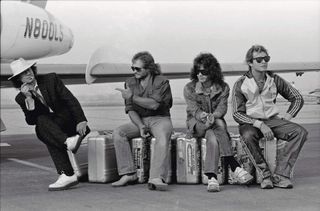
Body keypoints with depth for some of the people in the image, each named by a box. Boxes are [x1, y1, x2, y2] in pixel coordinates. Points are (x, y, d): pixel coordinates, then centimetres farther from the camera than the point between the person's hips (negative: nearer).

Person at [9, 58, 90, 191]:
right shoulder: (21, 98, 4)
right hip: (46, 127, 3)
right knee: (41, 130, -33)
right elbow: (31, 121, -8)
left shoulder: (51, 79, -2)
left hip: (69, 122, -3)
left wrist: (81, 120, -21)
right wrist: (28, 98, -20)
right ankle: (67, 174, -45)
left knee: (42, 121, -30)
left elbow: (71, 100, -7)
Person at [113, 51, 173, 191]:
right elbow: (130, 109, 1)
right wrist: (140, 126, -15)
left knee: (162, 137, -37)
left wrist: (132, 97, -18)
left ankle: (156, 178, -46)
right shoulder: (130, 83, 8)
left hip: (160, 119, -4)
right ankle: (128, 174, -23)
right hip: (139, 120, 4)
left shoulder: (162, 82, -5)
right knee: (118, 133, -22)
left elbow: (154, 104, -18)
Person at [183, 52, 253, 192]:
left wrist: (213, 116, -36)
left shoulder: (223, 88, 1)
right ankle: (235, 168, -41)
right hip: (196, 124, -2)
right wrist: (204, 117, -36)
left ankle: (211, 177, -43)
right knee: (219, 124, -34)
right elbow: (193, 109, -13)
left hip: (216, 122, 2)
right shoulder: (189, 88, -2)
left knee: (212, 138, -36)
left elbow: (222, 107, -12)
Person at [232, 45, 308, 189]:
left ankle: (280, 174, -25)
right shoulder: (241, 84, -5)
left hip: (272, 120, 3)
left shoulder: (275, 80, 4)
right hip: (250, 122, -3)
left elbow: (298, 98, 14)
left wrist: (286, 118, -1)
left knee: (301, 132, -22)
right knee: (248, 136, -39)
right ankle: (265, 173, -22)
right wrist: (260, 125, -21)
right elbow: (237, 114, -9)